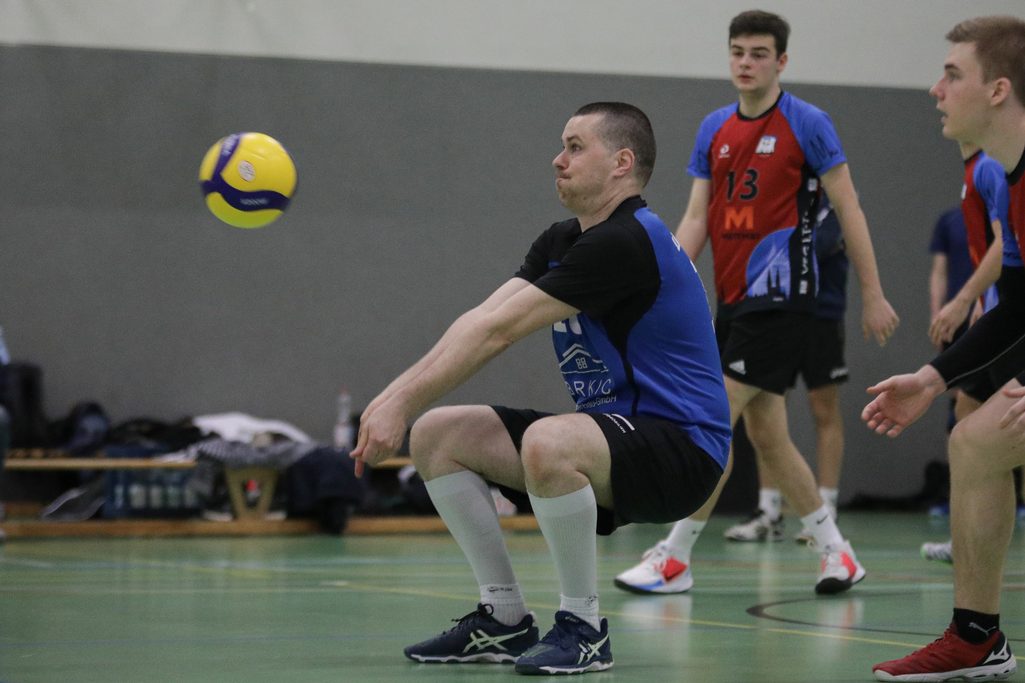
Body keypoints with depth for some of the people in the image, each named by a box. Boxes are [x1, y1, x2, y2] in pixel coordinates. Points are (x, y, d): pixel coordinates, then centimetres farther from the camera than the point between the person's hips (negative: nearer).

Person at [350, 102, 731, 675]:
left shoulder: (624, 243, -19)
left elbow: (497, 332, -22)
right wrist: (395, 397, -12)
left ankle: (584, 628, -19)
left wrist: (403, 404, -22)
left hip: (679, 447, -10)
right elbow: (480, 321, 1)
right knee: (435, 436, 3)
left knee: (547, 443, -39)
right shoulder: (562, 241, 12)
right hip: (613, 437, 10)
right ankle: (506, 620, 7)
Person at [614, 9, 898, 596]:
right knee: (766, 435, 8)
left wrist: (873, 294, -6)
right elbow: (696, 220, 10)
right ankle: (837, 552, 19)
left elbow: (848, 210, -5)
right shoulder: (714, 130, 11)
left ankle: (675, 559, -5)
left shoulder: (807, 124, -6)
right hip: (733, 300, 7)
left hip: (779, 299, -7)